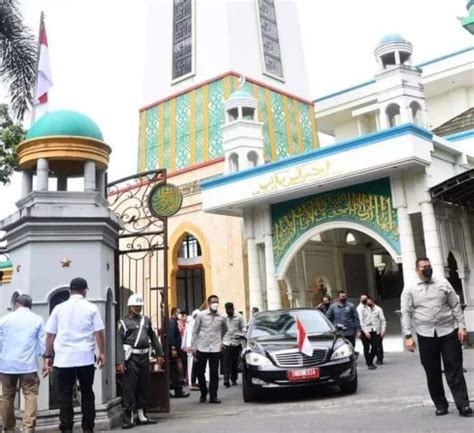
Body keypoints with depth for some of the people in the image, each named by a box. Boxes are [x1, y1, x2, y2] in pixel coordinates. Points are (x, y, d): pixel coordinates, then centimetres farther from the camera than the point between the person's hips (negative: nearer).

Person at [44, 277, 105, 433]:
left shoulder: (59, 308, 6)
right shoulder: (91, 308, 2)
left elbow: (50, 335, 4)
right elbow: (99, 333, -2)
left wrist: (48, 356, 10)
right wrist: (102, 353, 8)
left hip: (63, 358, 1)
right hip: (85, 358, 0)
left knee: (65, 394, 8)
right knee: (87, 393, 12)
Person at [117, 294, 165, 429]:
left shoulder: (146, 320, 14)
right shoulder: (123, 322, -3)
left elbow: (153, 337, 18)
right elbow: (119, 343, -10)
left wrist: (159, 353, 13)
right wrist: (120, 361, -19)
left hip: (144, 357, 6)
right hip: (131, 357, -6)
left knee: (144, 387, 11)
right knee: (129, 387, -4)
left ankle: (141, 415, 23)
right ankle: (129, 417, 4)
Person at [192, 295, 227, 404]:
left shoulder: (221, 317, 2)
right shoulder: (201, 315, -2)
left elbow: (225, 329, 23)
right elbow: (195, 331, 2)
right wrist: (194, 347, -1)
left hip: (215, 349, 1)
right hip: (202, 348, 0)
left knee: (214, 373, 0)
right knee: (200, 372, 6)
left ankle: (213, 396, 8)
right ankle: (203, 394, 24)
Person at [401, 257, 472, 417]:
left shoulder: (443, 283, 6)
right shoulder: (410, 289, 1)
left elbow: (456, 305, 7)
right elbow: (406, 313, -2)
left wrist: (461, 326, -2)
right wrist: (408, 336, -9)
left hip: (448, 331, 0)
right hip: (425, 335, 0)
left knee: (454, 368, 0)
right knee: (432, 372, 6)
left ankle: (463, 404, 3)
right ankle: (440, 405, 17)